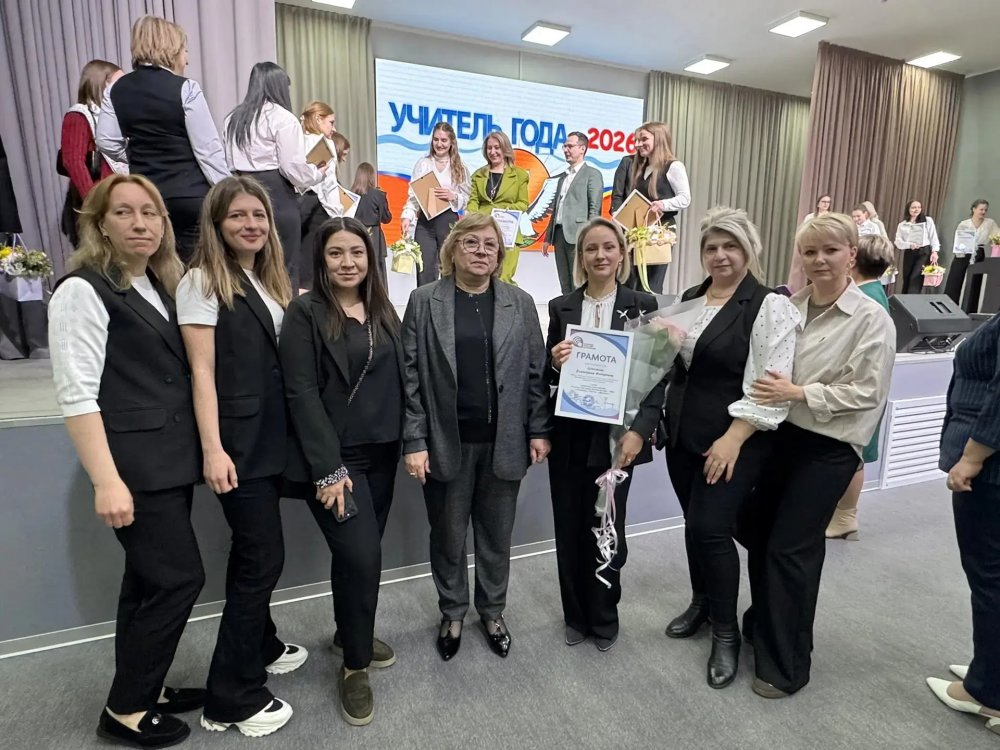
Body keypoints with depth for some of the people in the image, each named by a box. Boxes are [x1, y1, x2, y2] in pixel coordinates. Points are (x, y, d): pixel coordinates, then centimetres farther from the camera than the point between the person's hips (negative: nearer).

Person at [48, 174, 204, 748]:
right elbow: (77, 395, -16)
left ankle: (143, 688, 33)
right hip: (134, 465, -7)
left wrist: (204, 449, 14)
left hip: (172, 460, 7)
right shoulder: (84, 290, -10)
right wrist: (107, 481, -21)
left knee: (151, 579, 16)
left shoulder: (161, 287, 13)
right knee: (180, 577, -2)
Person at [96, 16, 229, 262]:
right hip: (190, 194, -5)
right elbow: (208, 148, -11)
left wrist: (139, 158, 20)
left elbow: (107, 142, 5)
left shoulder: (116, 90, 8)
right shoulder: (185, 89, -9)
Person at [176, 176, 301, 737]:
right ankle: (232, 698, 13)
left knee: (255, 551, 19)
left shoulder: (270, 281, 13)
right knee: (265, 556, -3)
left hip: (271, 438, 7)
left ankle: (260, 648, 38)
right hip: (238, 441, -7)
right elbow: (202, 370, -14)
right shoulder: (203, 281, -8)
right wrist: (213, 448, -19)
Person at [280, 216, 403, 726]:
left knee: (357, 554, 15)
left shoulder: (384, 311, 8)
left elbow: (397, 382, 9)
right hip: (333, 458, -5)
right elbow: (302, 393, -14)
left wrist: (408, 444, 3)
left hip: (380, 454, 6)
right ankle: (354, 665, 15)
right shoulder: (305, 313, -8)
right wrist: (327, 469, -17)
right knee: (361, 556, -8)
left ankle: (349, 635, 39)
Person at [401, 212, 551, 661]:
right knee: (448, 536, 14)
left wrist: (539, 430, 0)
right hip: (447, 442, -1)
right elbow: (411, 375, -4)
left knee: (496, 536, 15)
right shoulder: (424, 301, -1)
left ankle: (493, 612, 38)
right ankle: (452, 614, 37)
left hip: (503, 442, 2)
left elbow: (536, 370, 5)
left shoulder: (520, 303, 5)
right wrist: (414, 441, -9)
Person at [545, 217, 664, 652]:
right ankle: (576, 615, 34)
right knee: (569, 529, 11)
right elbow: (548, 377, 8)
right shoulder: (561, 307, 4)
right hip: (569, 434, 2)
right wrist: (555, 363, -15)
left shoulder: (643, 305, -1)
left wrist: (639, 430, -15)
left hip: (616, 434, -2)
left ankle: (603, 618, 32)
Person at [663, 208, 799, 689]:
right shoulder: (689, 299, 10)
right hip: (683, 433, 7)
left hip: (733, 438, -6)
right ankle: (702, 603, 38)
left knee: (712, 528, -6)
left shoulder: (769, 307, -11)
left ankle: (726, 632, 16)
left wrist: (733, 439, -21)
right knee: (695, 523, 16)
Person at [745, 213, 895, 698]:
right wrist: (766, 392, -6)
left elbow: (865, 392, -13)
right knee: (754, 529, 14)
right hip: (780, 434, 5)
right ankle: (764, 626, 40)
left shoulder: (871, 319, -9)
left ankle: (785, 664, 20)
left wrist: (799, 393, -21)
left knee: (791, 548, 0)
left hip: (828, 447, -5)